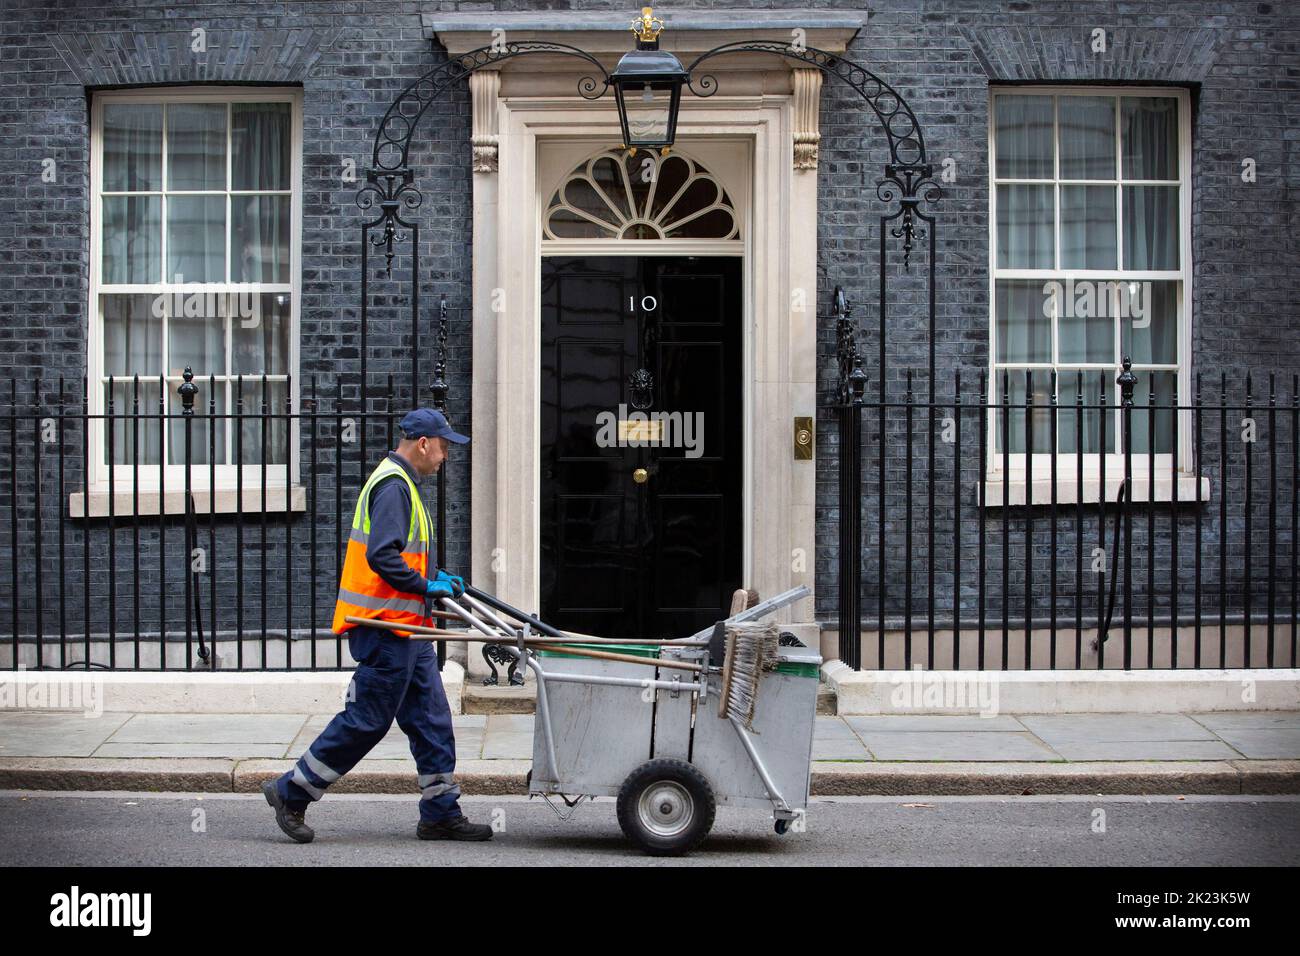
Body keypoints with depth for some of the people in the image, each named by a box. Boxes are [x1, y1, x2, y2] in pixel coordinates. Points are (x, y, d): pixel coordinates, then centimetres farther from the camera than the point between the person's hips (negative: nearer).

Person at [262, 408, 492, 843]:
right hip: (385, 626, -11)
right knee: (367, 720, -3)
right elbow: (381, 556, -24)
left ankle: (441, 813, 15)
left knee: (432, 719, 10)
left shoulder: (400, 483, 19)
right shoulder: (392, 485, -15)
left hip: (405, 628, 11)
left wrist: (437, 578, 13)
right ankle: (291, 792, 9)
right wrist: (427, 587, -15)